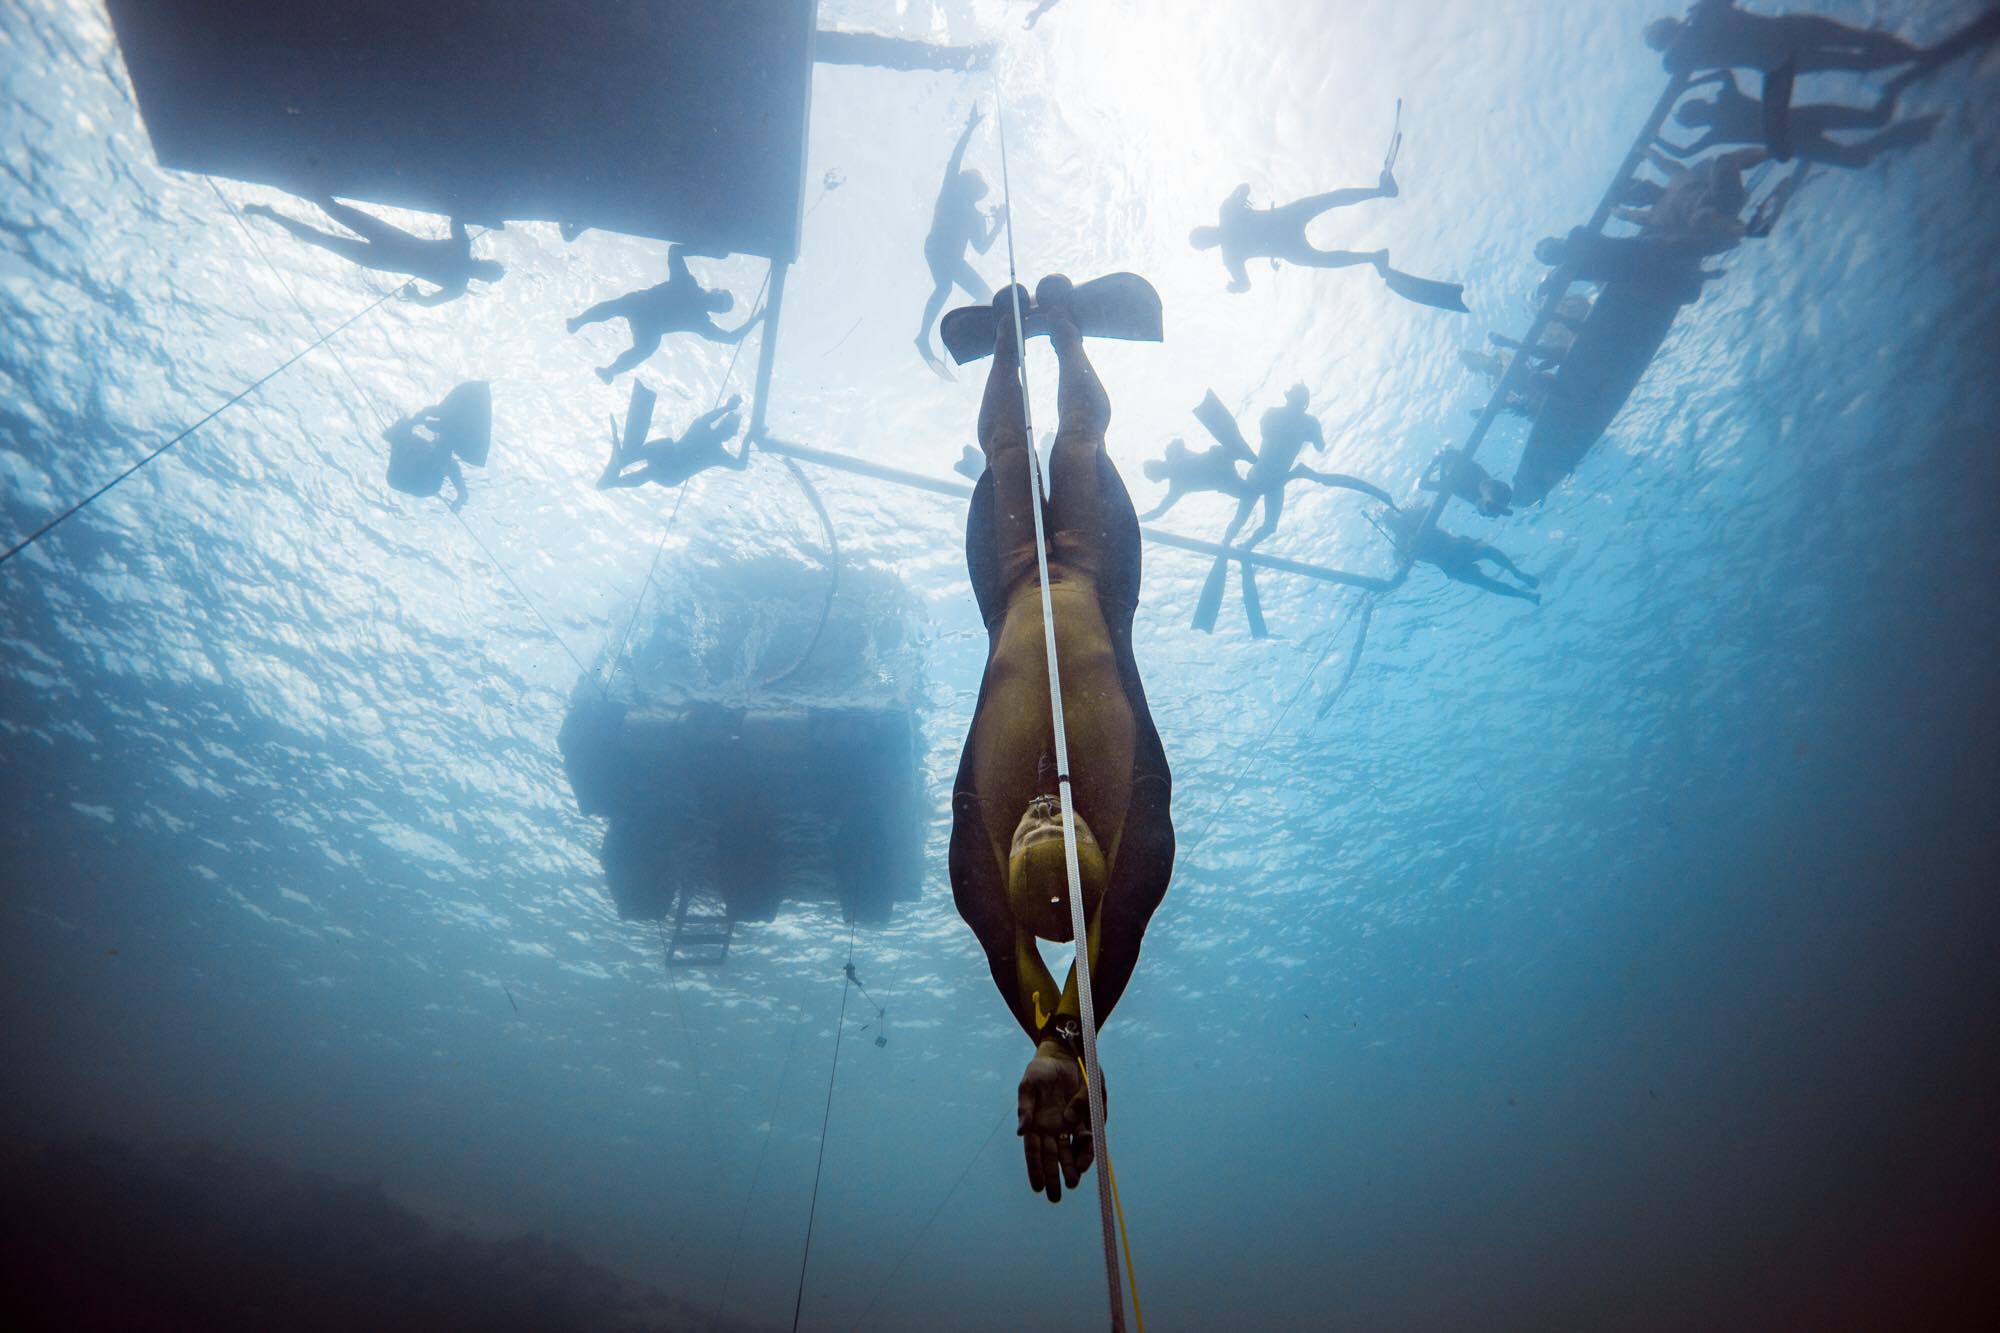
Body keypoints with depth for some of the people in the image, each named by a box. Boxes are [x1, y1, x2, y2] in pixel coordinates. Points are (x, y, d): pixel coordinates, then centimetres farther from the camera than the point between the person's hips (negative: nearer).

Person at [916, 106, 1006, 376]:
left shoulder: (975, 216, 24)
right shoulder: (950, 191, 12)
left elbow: (982, 248, 17)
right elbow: (954, 159, 1)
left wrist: (998, 224, 11)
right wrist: (970, 128, -1)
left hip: (954, 258, 7)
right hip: (936, 248, -7)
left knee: (987, 298, 2)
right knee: (945, 286, -33)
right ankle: (923, 337, -40)